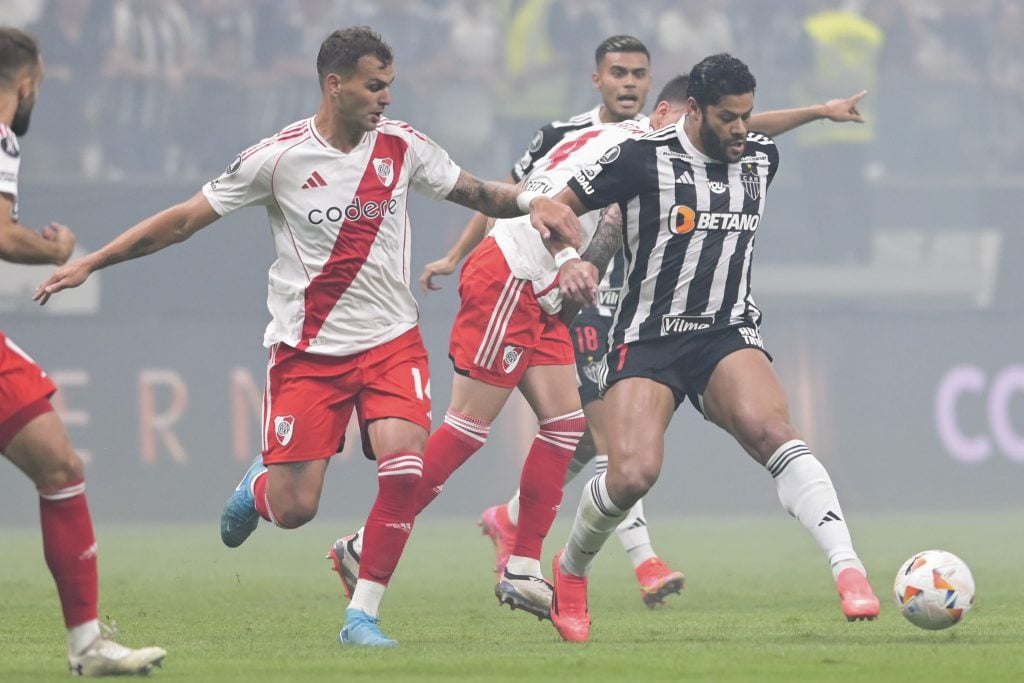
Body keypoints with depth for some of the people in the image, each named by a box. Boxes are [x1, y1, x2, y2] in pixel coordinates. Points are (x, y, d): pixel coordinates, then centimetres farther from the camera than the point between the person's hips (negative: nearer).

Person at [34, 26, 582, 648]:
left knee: (404, 466, -22)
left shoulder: (402, 145, 0)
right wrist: (89, 263, -2)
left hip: (391, 341, 2)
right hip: (308, 350, -2)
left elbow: (474, 192, 13)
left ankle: (363, 615, -8)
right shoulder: (277, 158, -9)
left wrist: (530, 200, -8)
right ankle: (259, 487, 35)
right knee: (293, 509, -5)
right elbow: (184, 220, -2)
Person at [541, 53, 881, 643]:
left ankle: (848, 568, -39)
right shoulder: (644, 159, -8)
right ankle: (570, 570, 13)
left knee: (771, 429, -28)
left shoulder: (762, 159, 6)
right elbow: (556, 207, 1)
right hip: (647, 339, -2)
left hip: (730, 334, 3)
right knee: (633, 474, -19)